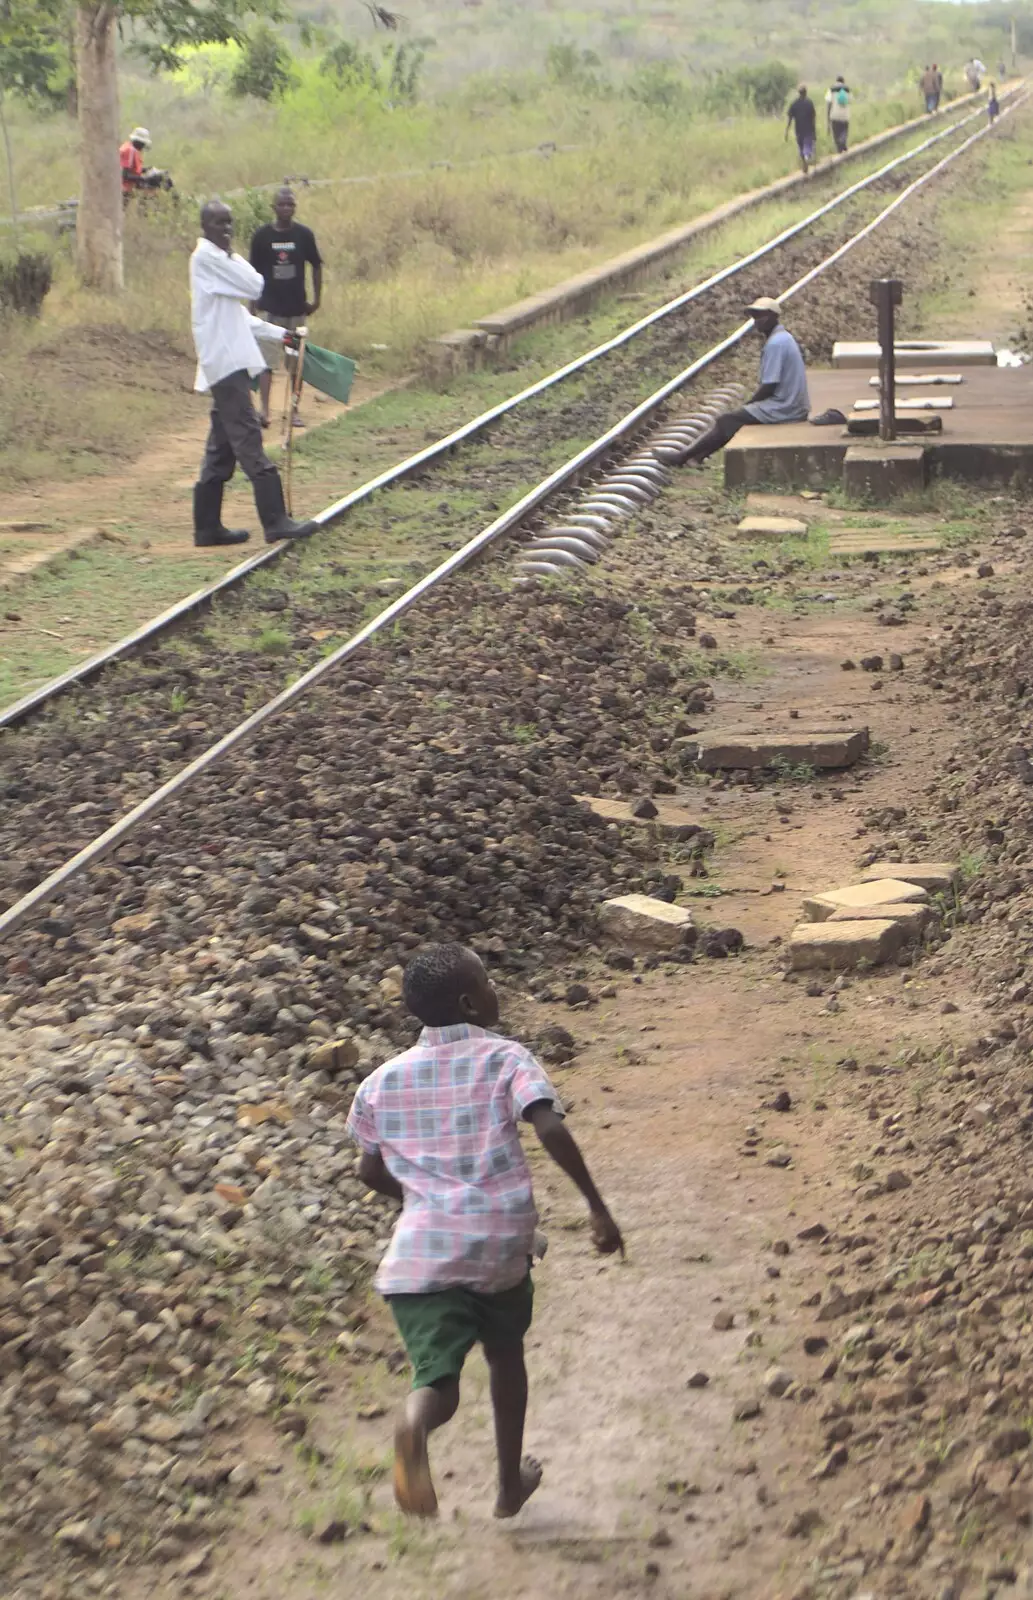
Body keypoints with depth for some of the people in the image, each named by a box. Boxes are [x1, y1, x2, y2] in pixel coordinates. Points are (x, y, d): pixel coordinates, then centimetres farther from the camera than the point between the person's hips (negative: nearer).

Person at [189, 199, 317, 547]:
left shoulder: (219, 259, 21)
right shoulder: (206, 257, -10)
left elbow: (240, 317, 25)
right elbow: (255, 286, -12)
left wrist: (280, 335, 19)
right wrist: (233, 255, 2)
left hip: (229, 363, 10)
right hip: (225, 362, -10)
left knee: (222, 447, 11)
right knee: (249, 441, -13)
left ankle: (208, 526, 14)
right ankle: (275, 521, -16)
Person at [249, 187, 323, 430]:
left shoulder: (304, 234, -2)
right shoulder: (261, 235, -4)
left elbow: (316, 266, 8)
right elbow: (254, 272, 3)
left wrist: (316, 299, 7)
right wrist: (253, 305, 2)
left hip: (296, 307, 1)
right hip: (269, 307, -1)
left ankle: (294, 410, 17)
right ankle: (264, 408, -10)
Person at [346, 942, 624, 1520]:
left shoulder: (384, 1081, 9)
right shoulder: (505, 1059, -2)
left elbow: (373, 1171, 16)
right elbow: (550, 1128, -18)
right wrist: (597, 1206, -13)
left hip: (420, 1252, 1)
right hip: (501, 1244, -1)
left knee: (438, 1379, -4)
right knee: (505, 1354, 26)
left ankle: (414, 1426, -41)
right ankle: (511, 1485, 38)